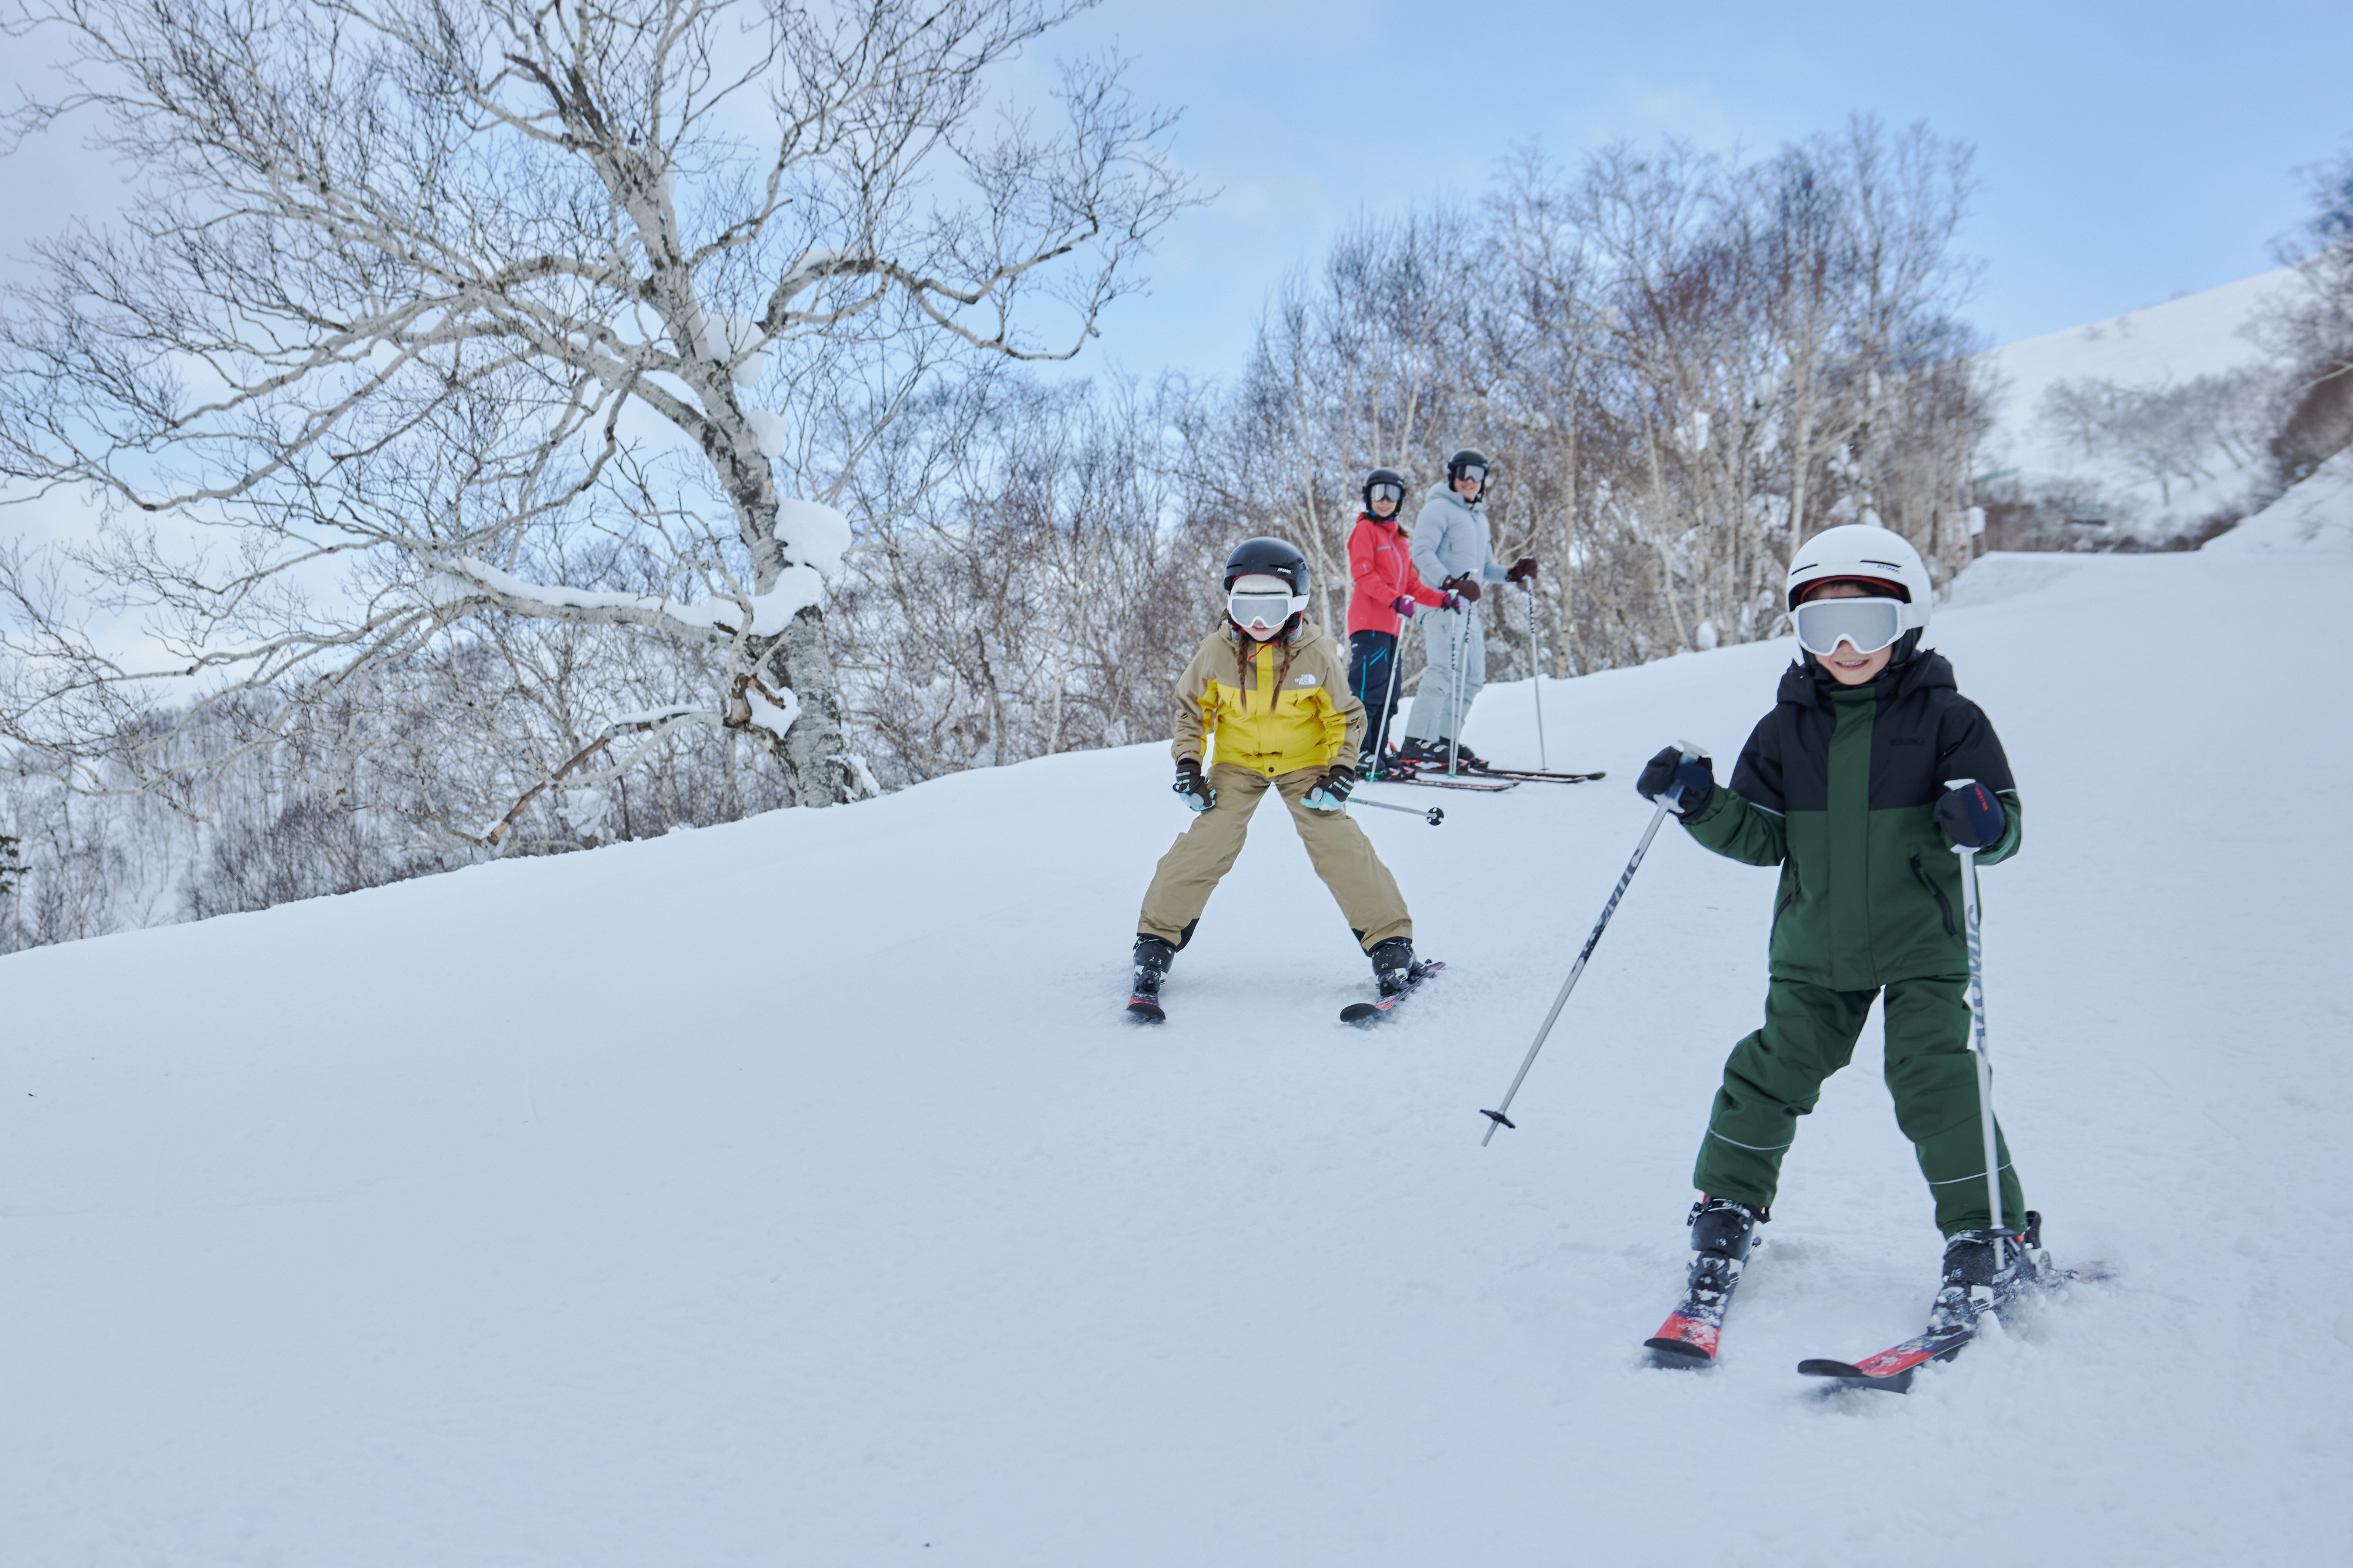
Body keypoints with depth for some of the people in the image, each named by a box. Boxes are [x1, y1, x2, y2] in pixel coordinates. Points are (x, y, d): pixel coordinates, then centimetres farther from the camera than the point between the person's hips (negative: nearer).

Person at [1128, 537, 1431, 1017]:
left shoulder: (1317, 653, -16)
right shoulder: (1217, 651, -13)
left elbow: (1346, 717, -4)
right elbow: (1191, 707, 3)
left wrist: (1342, 771, -16)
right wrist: (1188, 763, -6)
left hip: (1305, 762, -1)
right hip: (1237, 762, 1)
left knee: (1338, 844, -14)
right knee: (1206, 844, -12)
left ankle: (1390, 942, -2)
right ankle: (1157, 942, 3)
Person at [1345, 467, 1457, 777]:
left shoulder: (1398, 538, 23)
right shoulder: (1365, 529, 0)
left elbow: (1411, 583, 23)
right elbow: (1363, 575, -13)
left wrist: (1442, 600, 9)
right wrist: (1396, 600, -24)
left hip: (1390, 626, 8)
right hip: (1368, 624, -8)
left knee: (1388, 695, 8)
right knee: (1369, 689, -14)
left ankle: (1377, 754, 12)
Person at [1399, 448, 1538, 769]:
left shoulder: (1479, 518, 25)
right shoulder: (1439, 508, -1)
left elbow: (1485, 568, 28)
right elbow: (1422, 552, -14)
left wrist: (1513, 574, 8)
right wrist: (1449, 582, -28)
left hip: (1468, 607, 9)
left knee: (1472, 677, 8)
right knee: (1444, 669, -21)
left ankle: (1446, 739, 14)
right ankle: (1417, 742, -24)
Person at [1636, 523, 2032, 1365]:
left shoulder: (1945, 718, -6)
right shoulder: (1787, 727, 3)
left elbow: (2004, 825, -6)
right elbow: (1762, 838, 4)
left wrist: (1981, 822, -29)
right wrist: (1700, 803, -11)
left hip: (1920, 948, -3)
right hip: (1814, 949, 3)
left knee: (1936, 1084, -8)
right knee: (1772, 1073, 5)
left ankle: (1989, 1236, 8)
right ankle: (1728, 1208, 24)